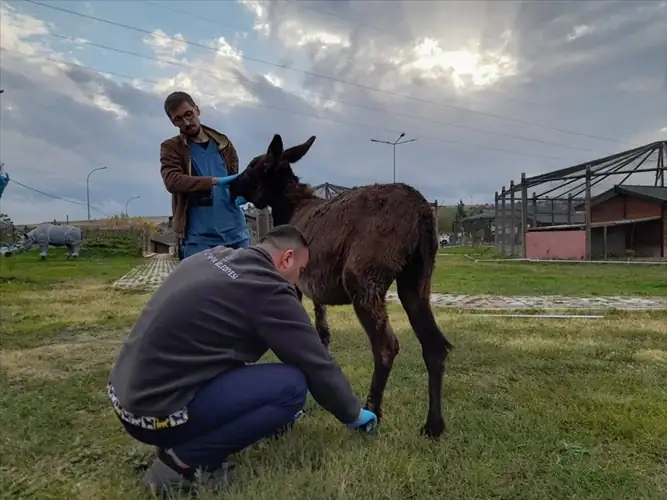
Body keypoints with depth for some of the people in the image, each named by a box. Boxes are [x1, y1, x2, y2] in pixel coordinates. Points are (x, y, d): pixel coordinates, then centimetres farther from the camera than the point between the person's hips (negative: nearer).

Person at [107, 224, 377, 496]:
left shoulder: (212, 256, 8)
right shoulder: (267, 290, -16)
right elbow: (317, 364, -6)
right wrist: (354, 415, 12)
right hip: (155, 410, -9)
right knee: (292, 385, -10)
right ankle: (181, 460, -3)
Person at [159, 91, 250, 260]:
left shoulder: (223, 143, 14)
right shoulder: (170, 148, 4)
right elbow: (172, 181, -14)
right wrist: (216, 181, -25)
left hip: (236, 232, 4)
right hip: (198, 238, -3)